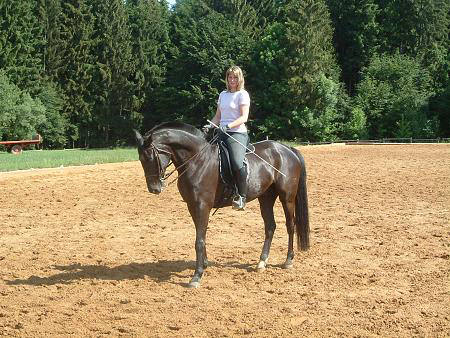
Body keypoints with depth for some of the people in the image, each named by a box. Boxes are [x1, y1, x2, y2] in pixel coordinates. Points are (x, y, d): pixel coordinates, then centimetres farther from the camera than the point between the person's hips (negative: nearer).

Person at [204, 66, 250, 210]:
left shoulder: (243, 94, 1)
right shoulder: (223, 95, 21)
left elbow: (244, 117, -9)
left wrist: (229, 125, -23)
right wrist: (210, 125, 4)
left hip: (237, 133, -8)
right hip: (222, 133, 8)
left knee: (237, 163, -29)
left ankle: (242, 197, -20)